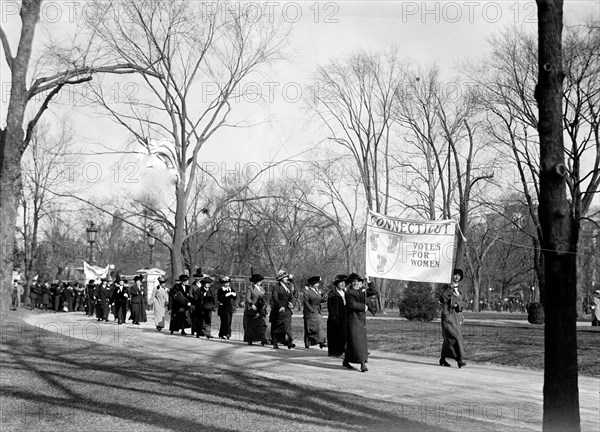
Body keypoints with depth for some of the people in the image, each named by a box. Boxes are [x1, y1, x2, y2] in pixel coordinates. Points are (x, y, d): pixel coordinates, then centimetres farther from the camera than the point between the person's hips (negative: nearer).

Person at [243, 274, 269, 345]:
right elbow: (247, 298, -17)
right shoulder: (250, 288, -7)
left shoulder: (261, 289, 12)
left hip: (259, 310, 5)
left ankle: (263, 339, -14)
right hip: (250, 310, -5)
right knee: (249, 325, 4)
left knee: (262, 324, -8)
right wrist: (252, 304, -30)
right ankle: (249, 340, 15)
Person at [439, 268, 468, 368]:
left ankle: (442, 359, 19)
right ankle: (460, 359, -22)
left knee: (448, 339, 9)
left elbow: (465, 303, 9)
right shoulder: (446, 287, -1)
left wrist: (458, 304, -12)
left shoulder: (459, 290, 18)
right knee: (455, 336, -19)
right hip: (447, 316, -6)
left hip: (457, 316, 6)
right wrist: (450, 289, -23)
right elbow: (442, 299, -17)